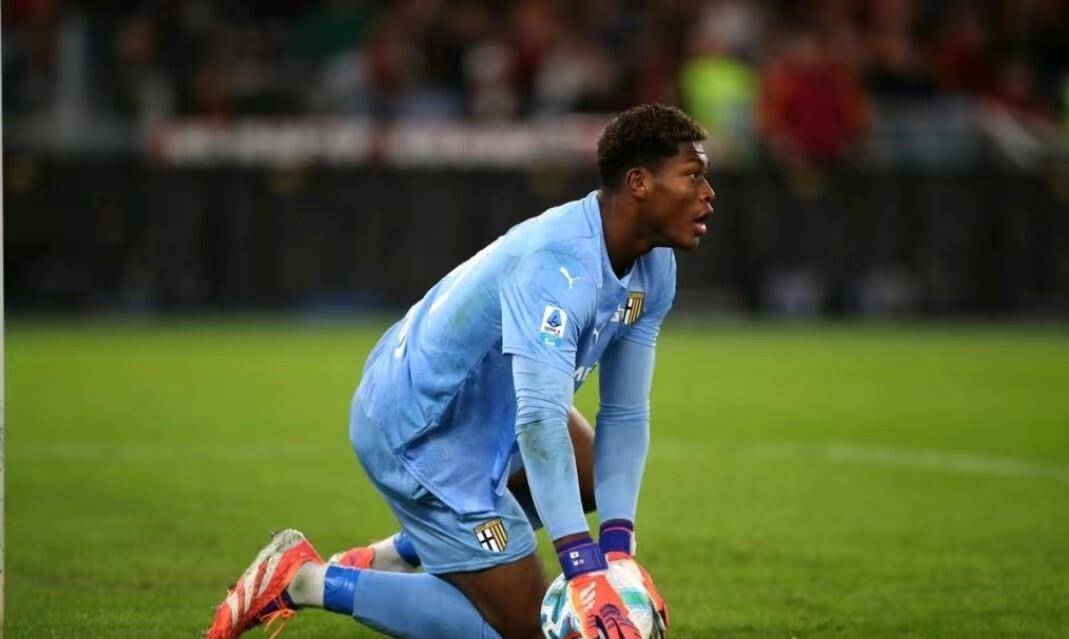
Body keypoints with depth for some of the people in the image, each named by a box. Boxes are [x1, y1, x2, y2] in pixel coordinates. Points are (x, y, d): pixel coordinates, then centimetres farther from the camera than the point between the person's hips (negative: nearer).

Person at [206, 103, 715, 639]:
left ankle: (388, 557, 21)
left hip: (485, 407, 10)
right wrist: (584, 569, -45)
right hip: (418, 435, -10)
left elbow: (625, 414, -2)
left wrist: (618, 549, -12)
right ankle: (302, 579, 0)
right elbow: (540, 421, -41)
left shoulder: (654, 268, -3)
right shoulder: (557, 265, -33)